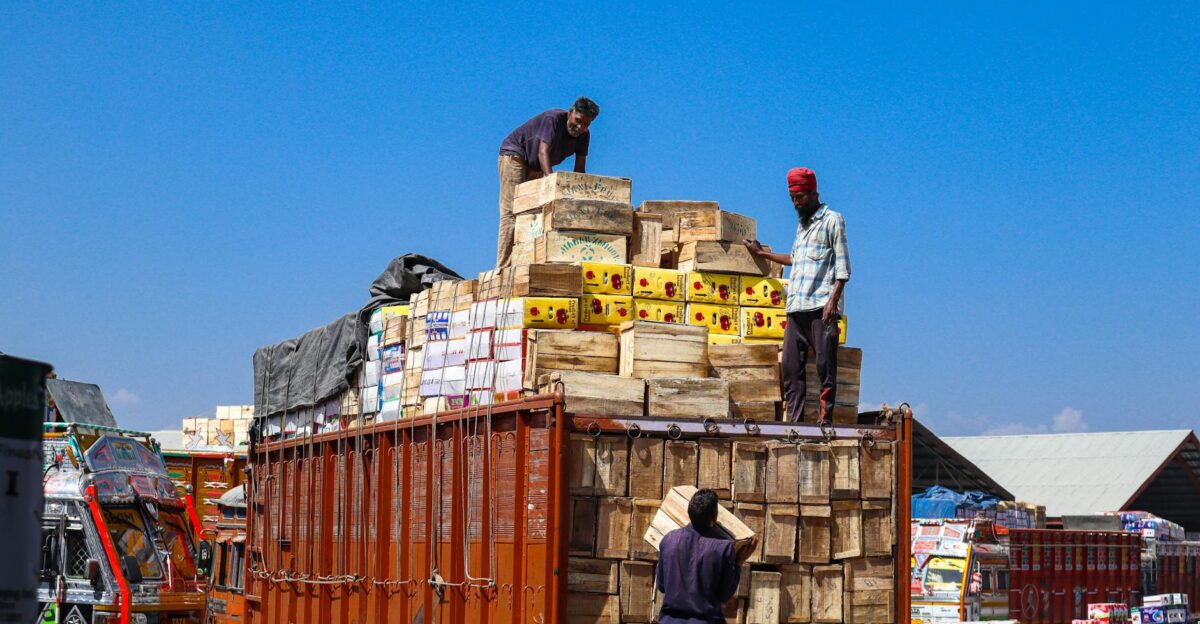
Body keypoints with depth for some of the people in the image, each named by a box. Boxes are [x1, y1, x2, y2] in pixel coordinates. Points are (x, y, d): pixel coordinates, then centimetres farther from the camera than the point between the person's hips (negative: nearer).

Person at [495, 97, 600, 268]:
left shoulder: (584, 136, -7)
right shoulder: (553, 119, -29)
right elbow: (543, 153, -39)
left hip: (535, 167, 8)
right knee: (511, 212, -17)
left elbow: (580, 169, -6)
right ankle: (504, 268, -24)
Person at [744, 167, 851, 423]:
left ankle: (824, 420, -8)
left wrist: (834, 299, -15)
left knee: (825, 366, -8)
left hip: (821, 307, -7)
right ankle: (794, 421, 0)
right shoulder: (802, 224, 24)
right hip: (796, 307, 7)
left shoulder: (832, 220, 2)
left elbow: (843, 265, -5)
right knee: (790, 367, 0)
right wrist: (762, 253, 37)